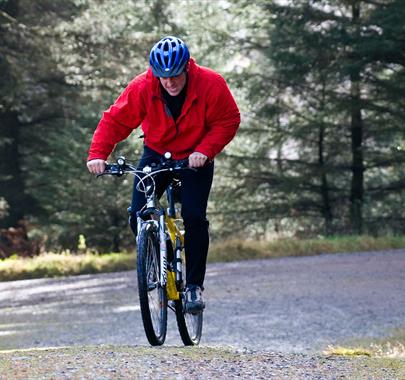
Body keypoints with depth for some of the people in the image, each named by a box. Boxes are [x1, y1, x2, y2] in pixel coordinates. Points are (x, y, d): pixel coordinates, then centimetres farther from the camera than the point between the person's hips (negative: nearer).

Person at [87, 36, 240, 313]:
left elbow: (228, 121, -15)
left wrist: (205, 150, -29)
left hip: (195, 158, -2)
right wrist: (97, 154, -29)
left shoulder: (211, 84, -23)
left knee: (194, 217, -17)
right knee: (138, 216, -11)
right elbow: (115, 121, -15)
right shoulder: (142, 88, -21)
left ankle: (195, 285, -4)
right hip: (156, 154, 2)